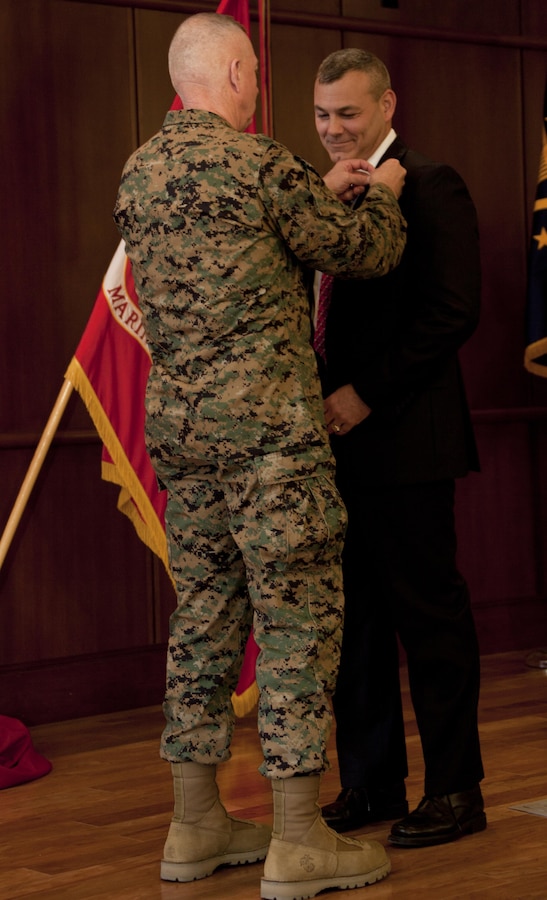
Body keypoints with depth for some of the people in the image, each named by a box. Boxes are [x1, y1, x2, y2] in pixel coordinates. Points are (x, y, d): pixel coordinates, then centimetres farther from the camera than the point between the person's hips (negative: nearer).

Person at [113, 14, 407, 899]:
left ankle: (196, 824, 18)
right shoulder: (259, 164, -12)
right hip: (266, 426, -8)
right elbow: (368, 252, -3)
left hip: (176, 423, 8)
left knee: (205, 613, 13)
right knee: (299, 615, -3)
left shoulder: (138, 174, 11)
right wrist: (382, 194, 17)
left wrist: (325, 193, 24)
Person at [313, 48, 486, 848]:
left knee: (428, 610, 0)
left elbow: (454, 311, -15)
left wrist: (367, 393, -17)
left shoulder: (429, 187, -7)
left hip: (403, 437, -7)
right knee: (356, 616, 11)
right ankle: (371, 784, 21)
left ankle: (455, 790, 11)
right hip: (339, 436, 7)